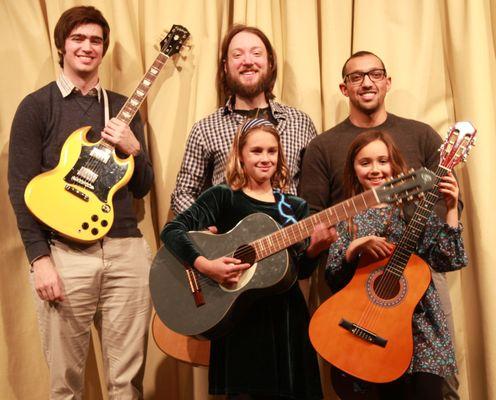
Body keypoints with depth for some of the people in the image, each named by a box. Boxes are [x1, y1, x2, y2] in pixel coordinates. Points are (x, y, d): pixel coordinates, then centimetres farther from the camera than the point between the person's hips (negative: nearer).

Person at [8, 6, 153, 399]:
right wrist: (40, 258, -11)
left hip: (127, 249, 3)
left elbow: (144, 187, 13)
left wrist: (133, 149, -6)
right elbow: (20, 189, -3)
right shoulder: (37, 106, 2)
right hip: (64, 252, -3)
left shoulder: (121, 107, 14)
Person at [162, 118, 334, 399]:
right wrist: (205, 266, -25)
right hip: (240, 317, -3)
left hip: (287, 316, 4)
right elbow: (172, 230, -11)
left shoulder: (295, 207, 10)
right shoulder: (222, 197, -1)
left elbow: (300, 271, 4)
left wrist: (314, 249, -17)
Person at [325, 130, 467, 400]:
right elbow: (333, 280, 2)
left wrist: (451, 210, -13)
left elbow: (447, 262, -7)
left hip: (419, 323, -1)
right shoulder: (346, 218, 5)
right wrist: (354, 248, -14)